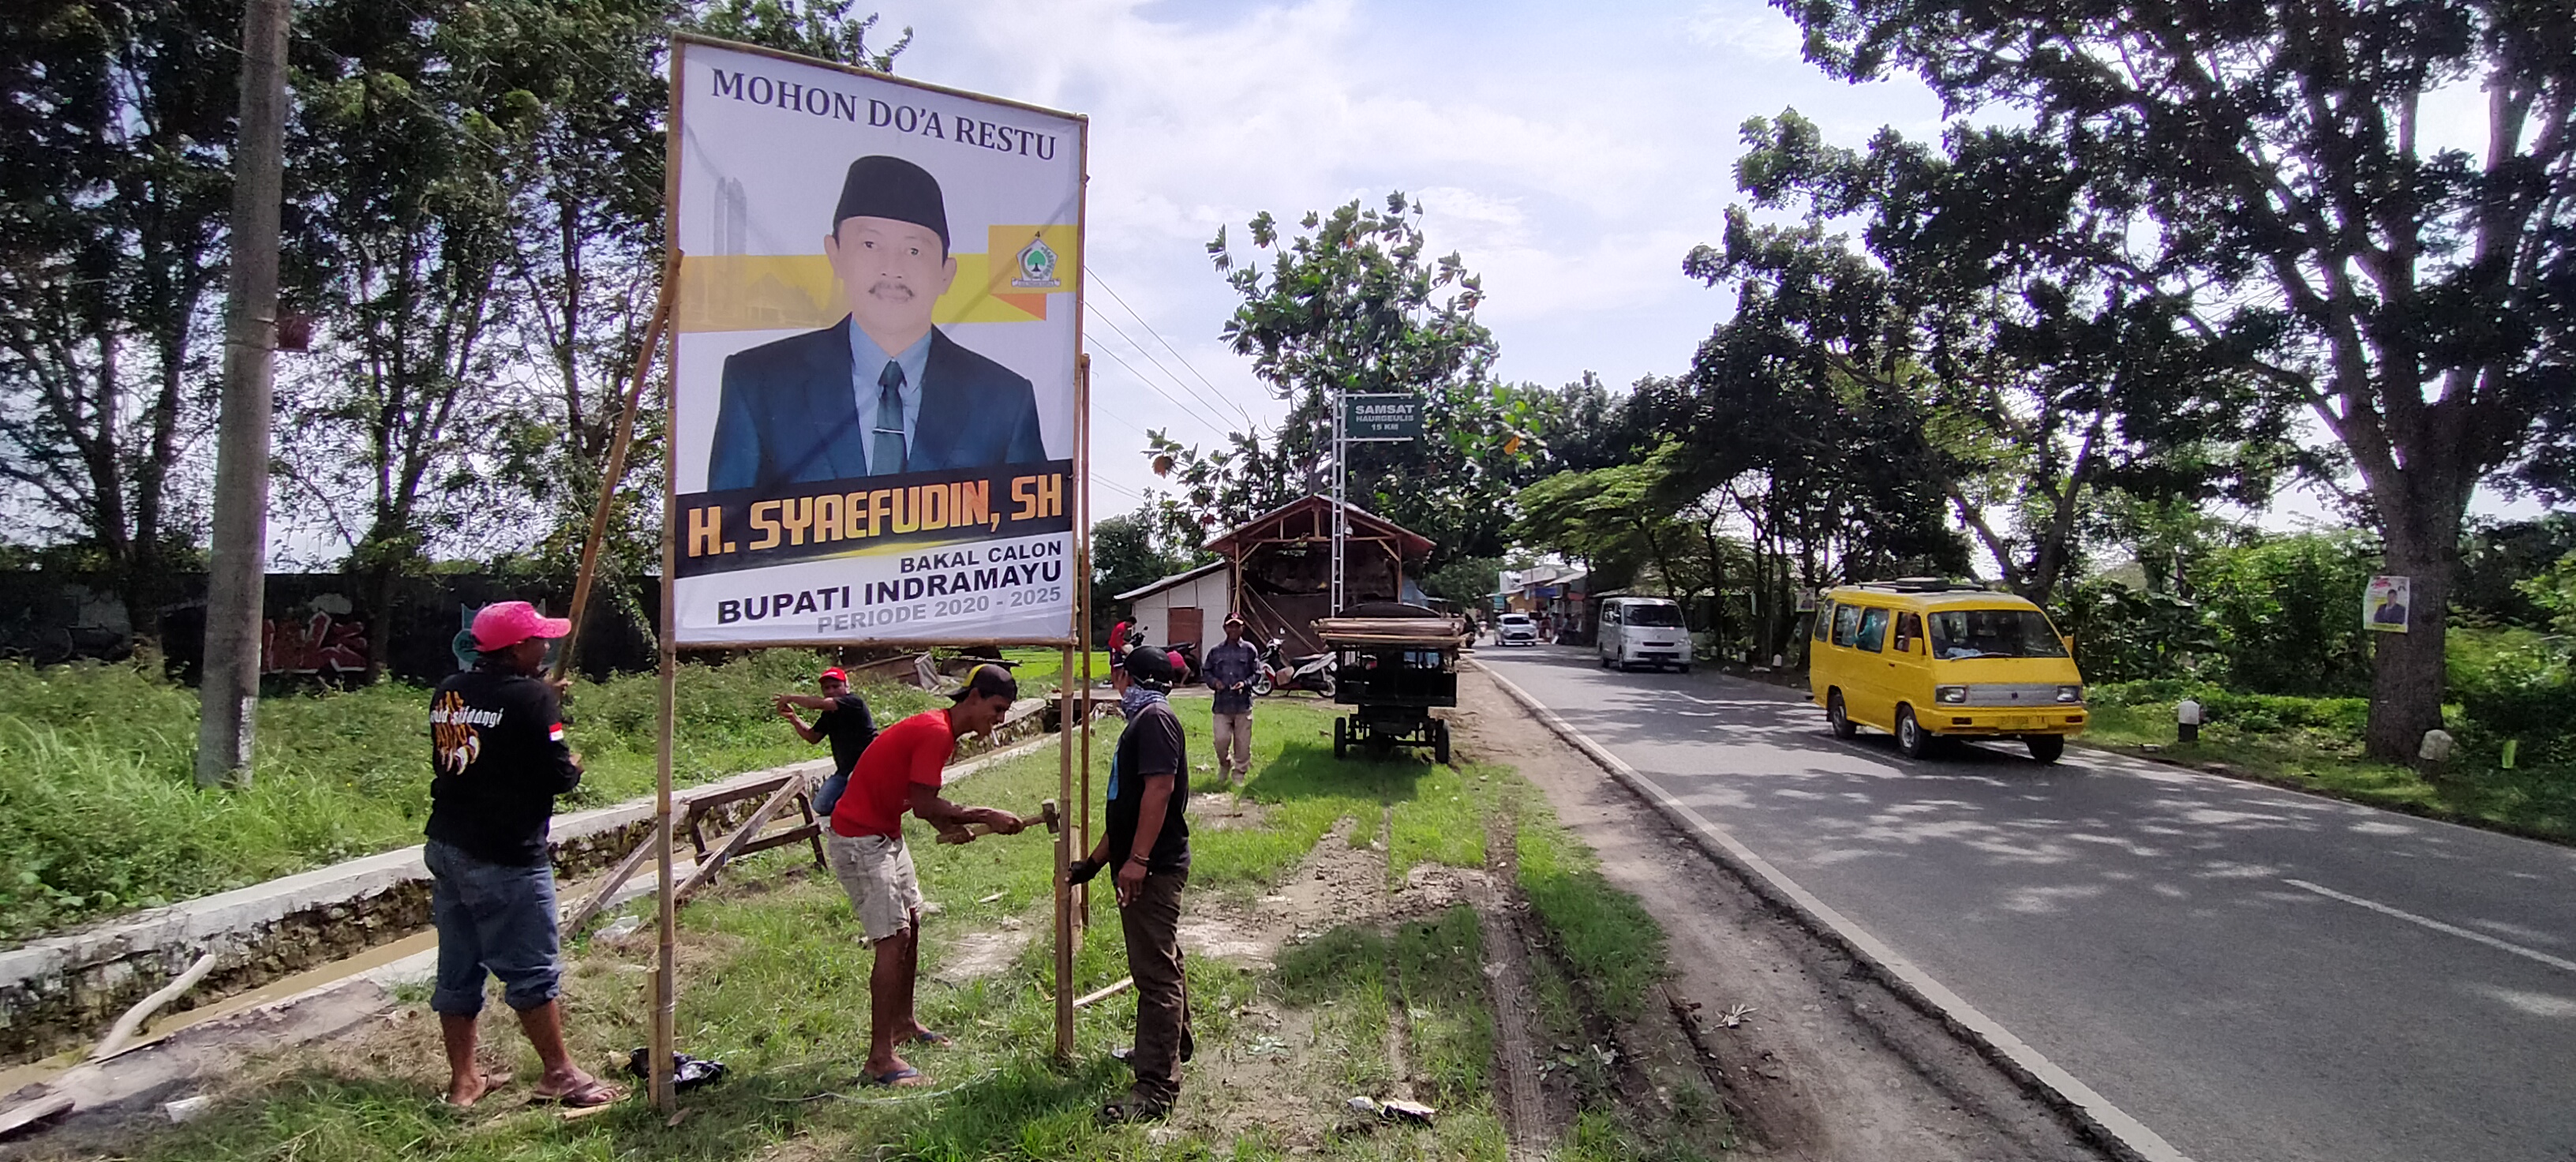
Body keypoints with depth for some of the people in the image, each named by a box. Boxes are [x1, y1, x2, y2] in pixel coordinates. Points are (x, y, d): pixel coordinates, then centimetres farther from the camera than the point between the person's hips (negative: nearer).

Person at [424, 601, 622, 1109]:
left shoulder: (448, 693, 8)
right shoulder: (529, 698, -15)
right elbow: (558, 775, -16)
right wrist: (574, 766, 7)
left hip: (445, 846, 8)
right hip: (504, 857, -8)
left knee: (458, 970, 13)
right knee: (534, 969, 1)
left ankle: (463, 1078, 22)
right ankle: (560, 1074, 9)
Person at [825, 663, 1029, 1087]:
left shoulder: (941, 730, 10)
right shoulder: (936, 733, -22)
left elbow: (920, 800, 8)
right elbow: (922, 802, -26)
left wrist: (952, 825, -10)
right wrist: (985, 817, -21)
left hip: (885, 836, 11)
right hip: (858, 840, -11)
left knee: (910, 925, 19)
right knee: (893, 938, -12)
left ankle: (904, 1023, 35)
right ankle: (880, 1059, -10)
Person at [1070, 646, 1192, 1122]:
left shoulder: (1155, 718, -14)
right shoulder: (1143, 721, 19)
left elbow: (1160, 788, -25)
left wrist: (1138, 859, -28)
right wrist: (1095, 860, 26)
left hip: (1154, 868, -11)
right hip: (1146, 867, 11)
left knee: (1155, 971, -11)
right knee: (1160, 961, 23)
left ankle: (1158, 1085, -11)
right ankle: (1172, 1045, 40)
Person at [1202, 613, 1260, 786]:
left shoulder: (1249, 650, 3)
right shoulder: (1216, 651, 8)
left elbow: (1258, 673, 4)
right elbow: (1206, 671, 16)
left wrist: (1245, 683, -13)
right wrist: (1214, 681, -4)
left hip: (1243, 704, -1)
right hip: (1222, 704, 1)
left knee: (1242, 742, 2)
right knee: (1221, 740, -6)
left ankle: (1239, 772, 17)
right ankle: (1224, 764, 22)